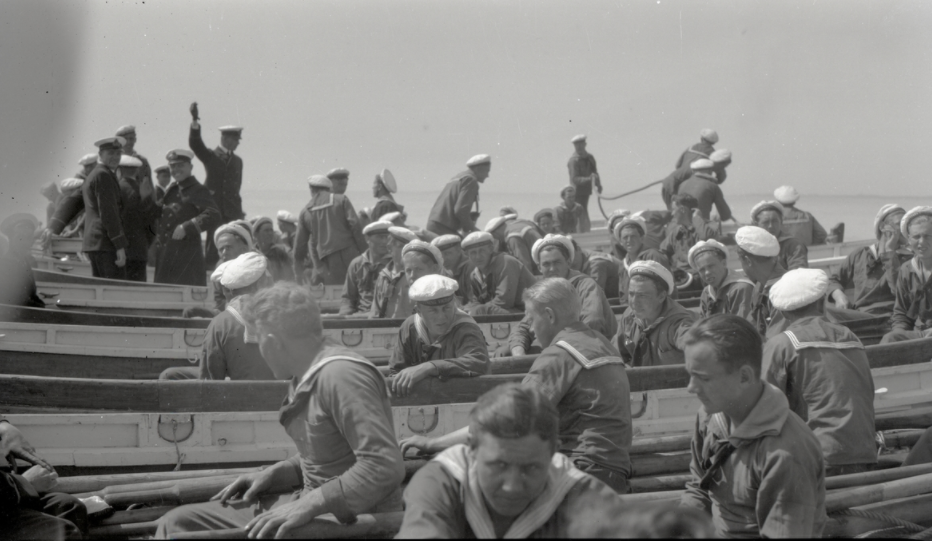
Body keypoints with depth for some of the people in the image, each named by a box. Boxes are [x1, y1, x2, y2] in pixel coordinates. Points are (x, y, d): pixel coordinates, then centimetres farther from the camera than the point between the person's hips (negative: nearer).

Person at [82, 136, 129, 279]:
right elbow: (108, 213, -18)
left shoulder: (93, 175, 22)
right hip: (106, 243, -11)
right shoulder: (103, 175, -11)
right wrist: (120, 246, -20)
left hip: (93, 242, 11)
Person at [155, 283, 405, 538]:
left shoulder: (341, 375, -21)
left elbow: (385, 468, -28)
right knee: (177, 521, 6)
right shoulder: (306, 377, 7)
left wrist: (308, 504, -28)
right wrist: (274, 474, 6)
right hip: (316, 507, 9)